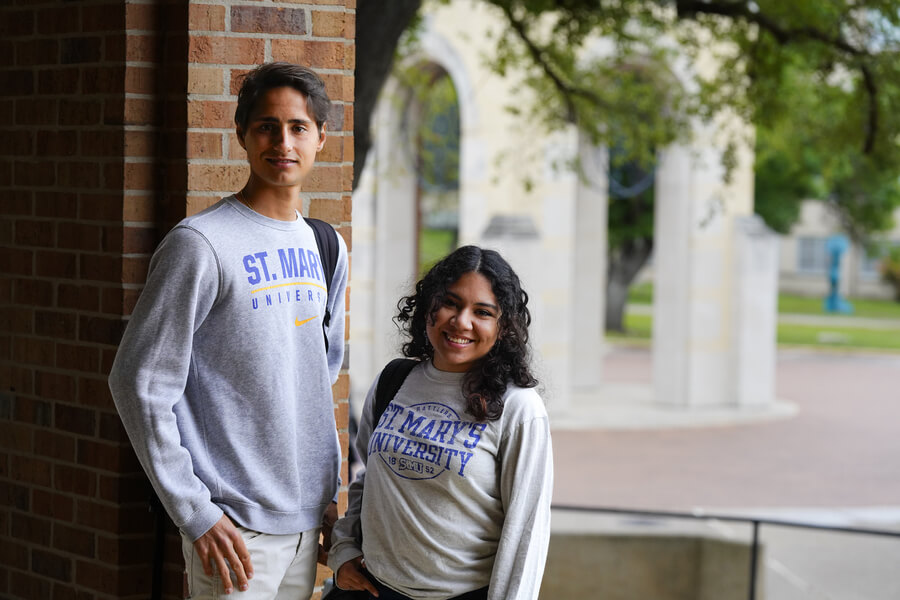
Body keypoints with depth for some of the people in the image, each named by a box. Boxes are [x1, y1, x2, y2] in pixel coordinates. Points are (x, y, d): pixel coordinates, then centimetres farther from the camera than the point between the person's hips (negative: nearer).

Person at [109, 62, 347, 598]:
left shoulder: (326, 247, 11)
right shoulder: (201, 244, -11)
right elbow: (140, 382, -13)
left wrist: (327, 492, 16)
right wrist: (195, 512, -15)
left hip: (306, 522, 6)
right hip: (236, 526, -6)